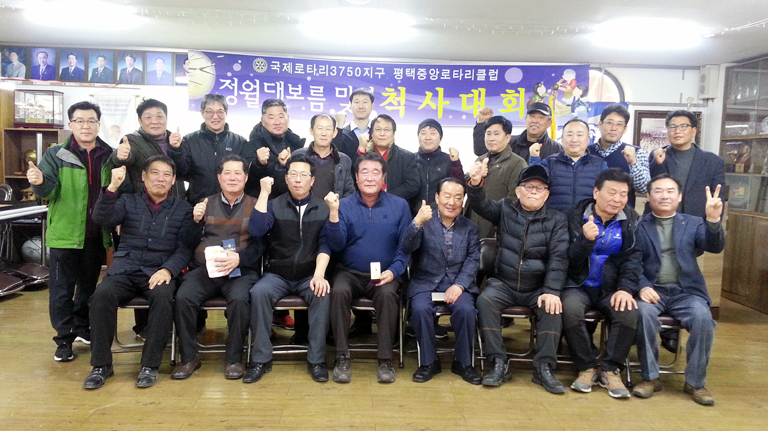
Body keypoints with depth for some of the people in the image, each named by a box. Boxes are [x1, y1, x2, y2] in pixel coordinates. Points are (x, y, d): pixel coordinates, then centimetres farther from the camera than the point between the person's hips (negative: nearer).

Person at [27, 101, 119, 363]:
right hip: (65, 233, -2)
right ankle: (64, 339, 15)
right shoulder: (56, 155, -1)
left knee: (89, 285, 17)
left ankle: (83, 328, 34)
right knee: (62, 289, 4)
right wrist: (39, 182, -31)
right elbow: (49, 191, -11)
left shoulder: (109, 156, 5)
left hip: (96, 235, 3)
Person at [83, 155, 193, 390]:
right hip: (124, 268, 2)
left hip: (159, 271, -1)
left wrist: (168, 270, -15)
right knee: (102, 295, -28)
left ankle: (150, 365, -20)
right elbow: (102, 218, -3)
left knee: (163, 297, -33)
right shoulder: (128, 201, 16)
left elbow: (184, 248, 3)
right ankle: (101, 364, -14)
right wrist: (112, 187, -17)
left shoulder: (182, 209, 12)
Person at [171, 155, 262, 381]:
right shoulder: (205, 204, 19)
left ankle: (234, 359, -13)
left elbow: (260, 244, 0)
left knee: (239, 299, -32)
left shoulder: (256, 206, 11)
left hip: (241, 270, -2)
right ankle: (189, 357, -7)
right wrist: (196, 221, -3)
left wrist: (239, 258, -17)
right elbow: (190, 242, 15)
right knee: (183, 297, -25)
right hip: (203, 269, 3)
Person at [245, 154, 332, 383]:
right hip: (277, 274, 1)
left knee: (323, 293, -30)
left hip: (309, 275, -1)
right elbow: (256, 230, -11)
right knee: (259, 292, -28)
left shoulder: (323, 208, 5)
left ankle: (316, 359, -18)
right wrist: (264, 193, -12)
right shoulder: (274, 205, 6)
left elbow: (325, 244, -3)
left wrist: (319, 274, -19)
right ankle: (262, 359, -16)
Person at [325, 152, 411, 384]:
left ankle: (385, 360, -17)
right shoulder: (344, 205, 3)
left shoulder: (399, 205, 4)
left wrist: (393, 271, -14)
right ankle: (342, 358, -16)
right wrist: (333, 213, -18)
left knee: (387, 294, -31)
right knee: (338, 292, -30)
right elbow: (337, 245, -6)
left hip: (385, 274, 0)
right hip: (350, 273, 1)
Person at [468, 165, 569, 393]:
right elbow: (481, 205, -10)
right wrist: (475, 185, -33)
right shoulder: (506, 209, 7)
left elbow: (558, 258, -7)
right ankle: (499, 364, -20)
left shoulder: (556, 220, 4)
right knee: (485, 301, -26)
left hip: (538, 288, 0)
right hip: (504, 284, 0)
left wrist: (551, 291, -20)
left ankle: (544, 367, -17)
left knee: (552, 307, -28)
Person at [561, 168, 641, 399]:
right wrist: (585, 240, -25)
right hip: (578, 285, -2)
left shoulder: (631, 220, 7)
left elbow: (632, 258, 0)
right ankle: (587, 368, -11)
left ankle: (611, 370, -10)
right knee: (570, 310, -32)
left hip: (611, 288, 2)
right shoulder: (576, 216, -1)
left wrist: (626, 288, -16)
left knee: (629, 312, -29)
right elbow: (570, 259, -5)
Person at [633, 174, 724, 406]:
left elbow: (715, 247, -4)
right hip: (651, 291, -1)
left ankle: (695, 382, -8)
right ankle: (650, 378, -13)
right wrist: (642, 287, -19)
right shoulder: (638, 226, 8)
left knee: (703, 317, -28)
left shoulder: (693, 224, 14)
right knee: (643, 313, -32)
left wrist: (713, 220, -24)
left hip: (686, 292, 2)